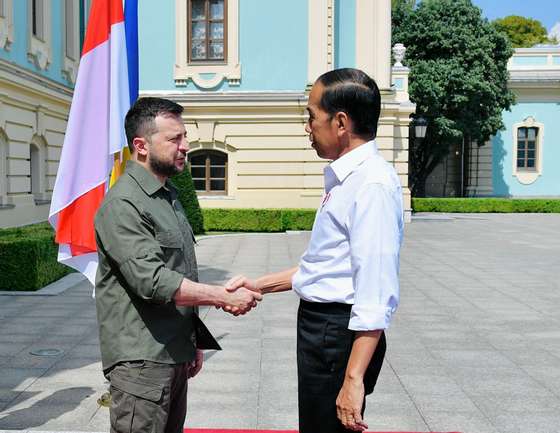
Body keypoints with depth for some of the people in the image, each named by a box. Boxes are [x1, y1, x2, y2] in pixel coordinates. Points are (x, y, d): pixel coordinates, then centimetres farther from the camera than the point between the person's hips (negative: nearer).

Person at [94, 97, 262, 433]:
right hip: (141, 361, -9)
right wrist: (225, 297, -19)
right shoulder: (123, 205, -16)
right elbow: (152, 281, -25)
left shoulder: (168, 195, 15)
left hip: (175, 354, 9)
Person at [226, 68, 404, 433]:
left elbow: (377, 295, -25)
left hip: (341, 333, -10)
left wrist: (354, 378, -26)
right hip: (319, 325, 10)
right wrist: (260, 285, 16)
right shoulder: (344, 179, 12)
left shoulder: (372, 183, -20)